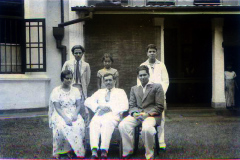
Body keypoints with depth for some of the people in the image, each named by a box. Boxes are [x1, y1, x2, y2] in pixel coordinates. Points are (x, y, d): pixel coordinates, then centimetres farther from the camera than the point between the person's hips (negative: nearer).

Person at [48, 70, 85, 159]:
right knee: (61, 126, -34)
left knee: (80, 125, -29)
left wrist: (75, 114, -16)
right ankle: (60, 150, -17)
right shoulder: (56, 91, -2)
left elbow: (78, 105, 5)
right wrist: (65, 118, -23)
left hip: (73, 114, 3)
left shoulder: (75, 90, 9)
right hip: (60, 115, -2)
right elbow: (57, 108, -9)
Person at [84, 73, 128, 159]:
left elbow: (125, 106, 7)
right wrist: (99, 106, -1)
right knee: (93, 124, -34)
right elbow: (87, 101, 18)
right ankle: (94, 150, -48)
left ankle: (104, 150, -49)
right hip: (99, 115, 2)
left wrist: (110, 108, -7)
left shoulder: (120, 92, 24)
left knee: (107, 123, -38)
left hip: (112, 115, -2)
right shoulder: (100, 91, 32)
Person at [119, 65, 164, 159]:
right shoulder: (134, 89, 23)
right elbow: (132, 106, 16)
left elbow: (160, 106, 2)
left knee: (146, 128, -38)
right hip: (137, 114, 4)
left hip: (151, 115, -4)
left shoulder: (157, 87, 10)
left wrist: (147, 114, -13)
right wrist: (134, 113, -8)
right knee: (122, 125, -27)